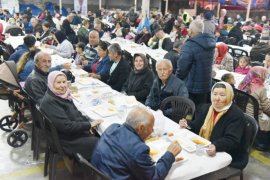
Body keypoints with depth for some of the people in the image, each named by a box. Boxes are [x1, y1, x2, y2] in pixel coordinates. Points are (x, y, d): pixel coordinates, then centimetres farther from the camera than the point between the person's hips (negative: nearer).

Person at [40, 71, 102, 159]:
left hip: (76, 131, 8)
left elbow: (76, 113, 10)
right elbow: (66, 126, -25)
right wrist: (89, 125, -19)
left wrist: (89, 121, -7)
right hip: (67, 140, -8)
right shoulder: (50, 102, -23)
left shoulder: (62, 95, 2)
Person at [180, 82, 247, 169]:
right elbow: (197, 127, 20)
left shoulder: (236, 115, -14)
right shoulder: (205, 108, 8)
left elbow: (231, 140, -26)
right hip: (202, 151, 7)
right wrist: (187, 124, -1)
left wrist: (216, 147, -44)